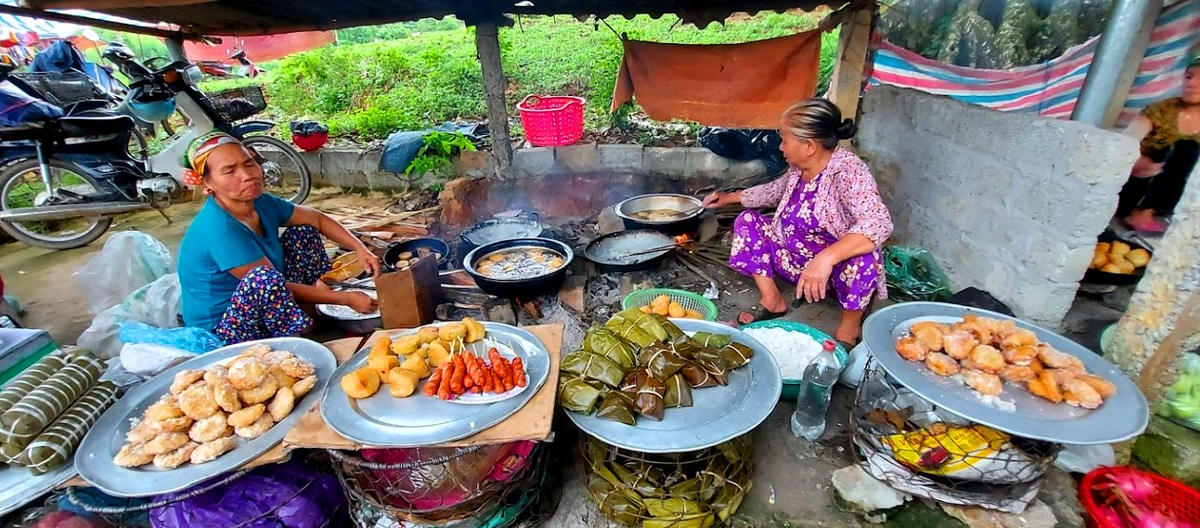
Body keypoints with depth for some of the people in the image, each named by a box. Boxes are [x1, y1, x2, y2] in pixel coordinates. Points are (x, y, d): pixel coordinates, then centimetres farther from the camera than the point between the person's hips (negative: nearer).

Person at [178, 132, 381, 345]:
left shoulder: (260, 203, -5)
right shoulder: (218, 229, -28)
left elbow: (317, 219, 7)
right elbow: (268, 283, -25)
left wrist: (360, 248, -9)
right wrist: (346, 299, -22)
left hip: (265, 312, 9)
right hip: (220, 334, -9)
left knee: (302, 233, 6)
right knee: (262, 278, -38)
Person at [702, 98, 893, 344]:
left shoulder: (848, 171, -25)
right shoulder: (799, 168, -3)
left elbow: (879, 224, -39)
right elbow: (773, 191, 19)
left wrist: (825, 259, -51)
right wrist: (728, 198, 23)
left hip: (839, 269, -7)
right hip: (798, 264, 7)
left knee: (863, 253, -38)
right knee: (748, 220, 1)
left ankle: (849, 328, -11)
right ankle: (772, 301, 1)